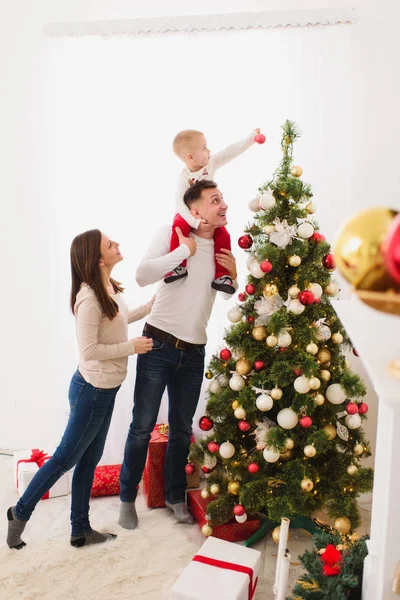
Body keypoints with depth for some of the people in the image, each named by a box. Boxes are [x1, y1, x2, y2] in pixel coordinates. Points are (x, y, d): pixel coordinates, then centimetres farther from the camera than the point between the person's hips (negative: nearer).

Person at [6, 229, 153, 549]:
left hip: (105, 390, 9)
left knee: (90, 459, 18)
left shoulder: (109, 288, 2)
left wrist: (152, 305, 15)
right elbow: (89, 350, -25)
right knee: (66, 457, 10)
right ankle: (21, 512, 33)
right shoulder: (89, 298, -25)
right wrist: (132, 347, -16)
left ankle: (81, 530, 34)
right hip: (92, 390, -9)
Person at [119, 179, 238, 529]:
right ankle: (128, 497, 27)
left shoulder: (223, 245, 7)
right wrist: (184, 250, -18)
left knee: (182, 430, 15)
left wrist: (233, 274, -2)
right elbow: (143, 275, -22)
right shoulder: (172, 234, -8)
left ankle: (176, 496, 34)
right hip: (158, 346, -4)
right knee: (142, 427, 6)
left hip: (193, 353, 4)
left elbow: (228, 296, 17)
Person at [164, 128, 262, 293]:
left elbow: (231, 151, -11)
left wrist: (252, 137, -16)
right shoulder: (184, 177, -24)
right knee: (180, 226, -35)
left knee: (223, 235, -13)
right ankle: (178, 265, -28)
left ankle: (222, 274, -5)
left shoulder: (211, 163, -11)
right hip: (189, 214, -4)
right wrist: (195, 222, -41)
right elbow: (180, 203, -31)